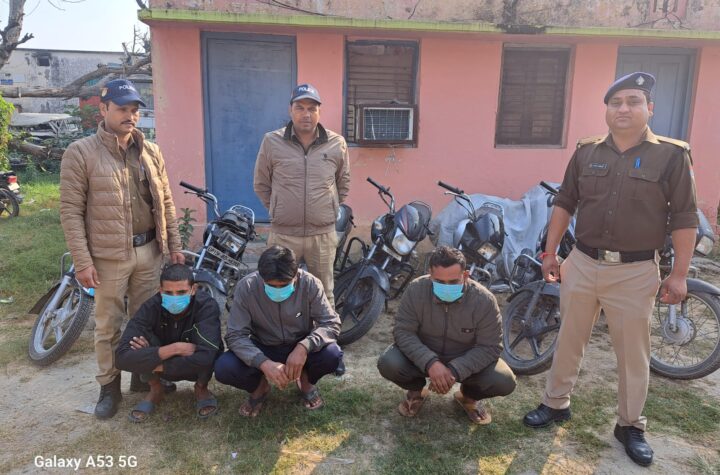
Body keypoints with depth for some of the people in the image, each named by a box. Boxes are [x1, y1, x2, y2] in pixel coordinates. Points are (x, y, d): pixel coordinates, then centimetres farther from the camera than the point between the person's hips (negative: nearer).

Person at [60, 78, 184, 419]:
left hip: (149, 251, 4)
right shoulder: (80, 153, -7)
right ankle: (109, 386, 25)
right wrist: (82, 261, -13)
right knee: (108, 326, 8)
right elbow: (71, 211, -9)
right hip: (108, 256, -4)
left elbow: (165, 202, 10)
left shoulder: (151, 152, 6)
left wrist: (174, 246, 8)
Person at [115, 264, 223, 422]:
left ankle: (201, 388, -1)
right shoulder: (151, 307, -24)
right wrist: (174, 348, -41)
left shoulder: (206, 306, -30)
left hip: (197, 368, -1)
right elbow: (122, 357, -34)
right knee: (142, 336, -28)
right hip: (165, 365, 1)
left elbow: (204, 357, -43)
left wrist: (153, 363, -33)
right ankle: (156, 389, 0)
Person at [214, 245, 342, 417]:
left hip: (300, 348, 0)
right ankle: (260, 386, 8)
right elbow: (235, 335, -21)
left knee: (332, 354, -30)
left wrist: (304, 347, -37)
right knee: (223, 368, -26)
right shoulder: (246, 287, -22)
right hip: (263, 350, 0)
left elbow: (331, 323, -19)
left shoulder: (309, 284, -22)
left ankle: (305, 380, 6)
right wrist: (264, 363, -36)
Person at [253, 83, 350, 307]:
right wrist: (278, 210, 8)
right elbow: (261, 184, 8)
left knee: (324, 293, 15)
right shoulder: (271, 142, -3)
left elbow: (343, 183, 15)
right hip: (283, 235, -1)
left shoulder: (337, 144, 0)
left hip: (323, 234, 1)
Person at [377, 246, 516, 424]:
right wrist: (430, 363, -36)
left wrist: (454, 370, -33)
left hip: (466, 361, 0)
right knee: (388, 364, -27)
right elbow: (403, 331, -21)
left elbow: (489, 347, -20)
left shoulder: (484, 300, -24)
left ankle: (468, 396, 12)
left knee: (505, 382, -24)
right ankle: (417, 390, 8)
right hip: (424, 357, 0)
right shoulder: (415, 290, -23)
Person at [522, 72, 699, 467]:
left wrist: (679, 274, -7)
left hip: (635, 271, -2)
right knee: (568, 340, 14)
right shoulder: (586, 152, 4)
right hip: (582, 263, 3)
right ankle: (556, 403, 32)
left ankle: (630, 425, 28)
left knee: (633, 353, 9)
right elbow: (564, 205, 9)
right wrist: (550, 252, 7)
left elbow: (684, 219, -5)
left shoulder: (672, 155, -5)